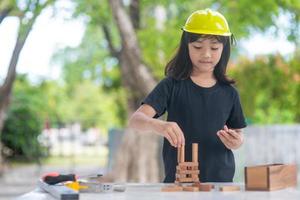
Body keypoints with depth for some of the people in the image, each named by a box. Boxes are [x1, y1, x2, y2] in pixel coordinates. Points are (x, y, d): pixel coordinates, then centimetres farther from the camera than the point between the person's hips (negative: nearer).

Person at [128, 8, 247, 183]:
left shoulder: (229, 93, 6)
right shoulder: (172, 86, -2)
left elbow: (238, 134, 15)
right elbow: (136, 120, -11)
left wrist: (236, 142, -8)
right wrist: (158, 125, -32)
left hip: (221, 180, 4)